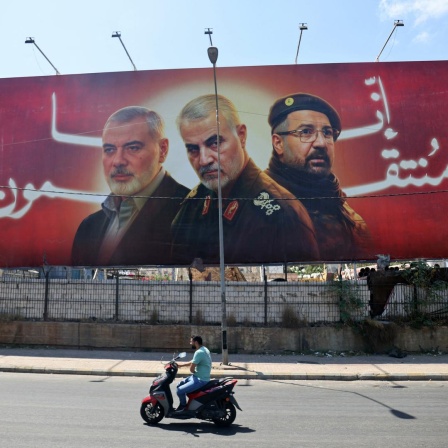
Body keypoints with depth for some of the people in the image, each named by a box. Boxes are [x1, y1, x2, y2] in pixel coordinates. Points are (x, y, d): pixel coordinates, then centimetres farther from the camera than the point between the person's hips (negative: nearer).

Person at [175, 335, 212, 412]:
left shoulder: (199, 352, -23)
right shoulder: (204, 349, 10)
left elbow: (191, 369, -19)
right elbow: (192, 362, 21)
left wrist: (194, 372, 2)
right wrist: (180, 364, 19)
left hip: (200, 380, -11)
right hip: (198, 377, 11)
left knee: (179, 390, -16)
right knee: (179, 385, 16)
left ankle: (183, 406, 9)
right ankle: (183, 403, 26)